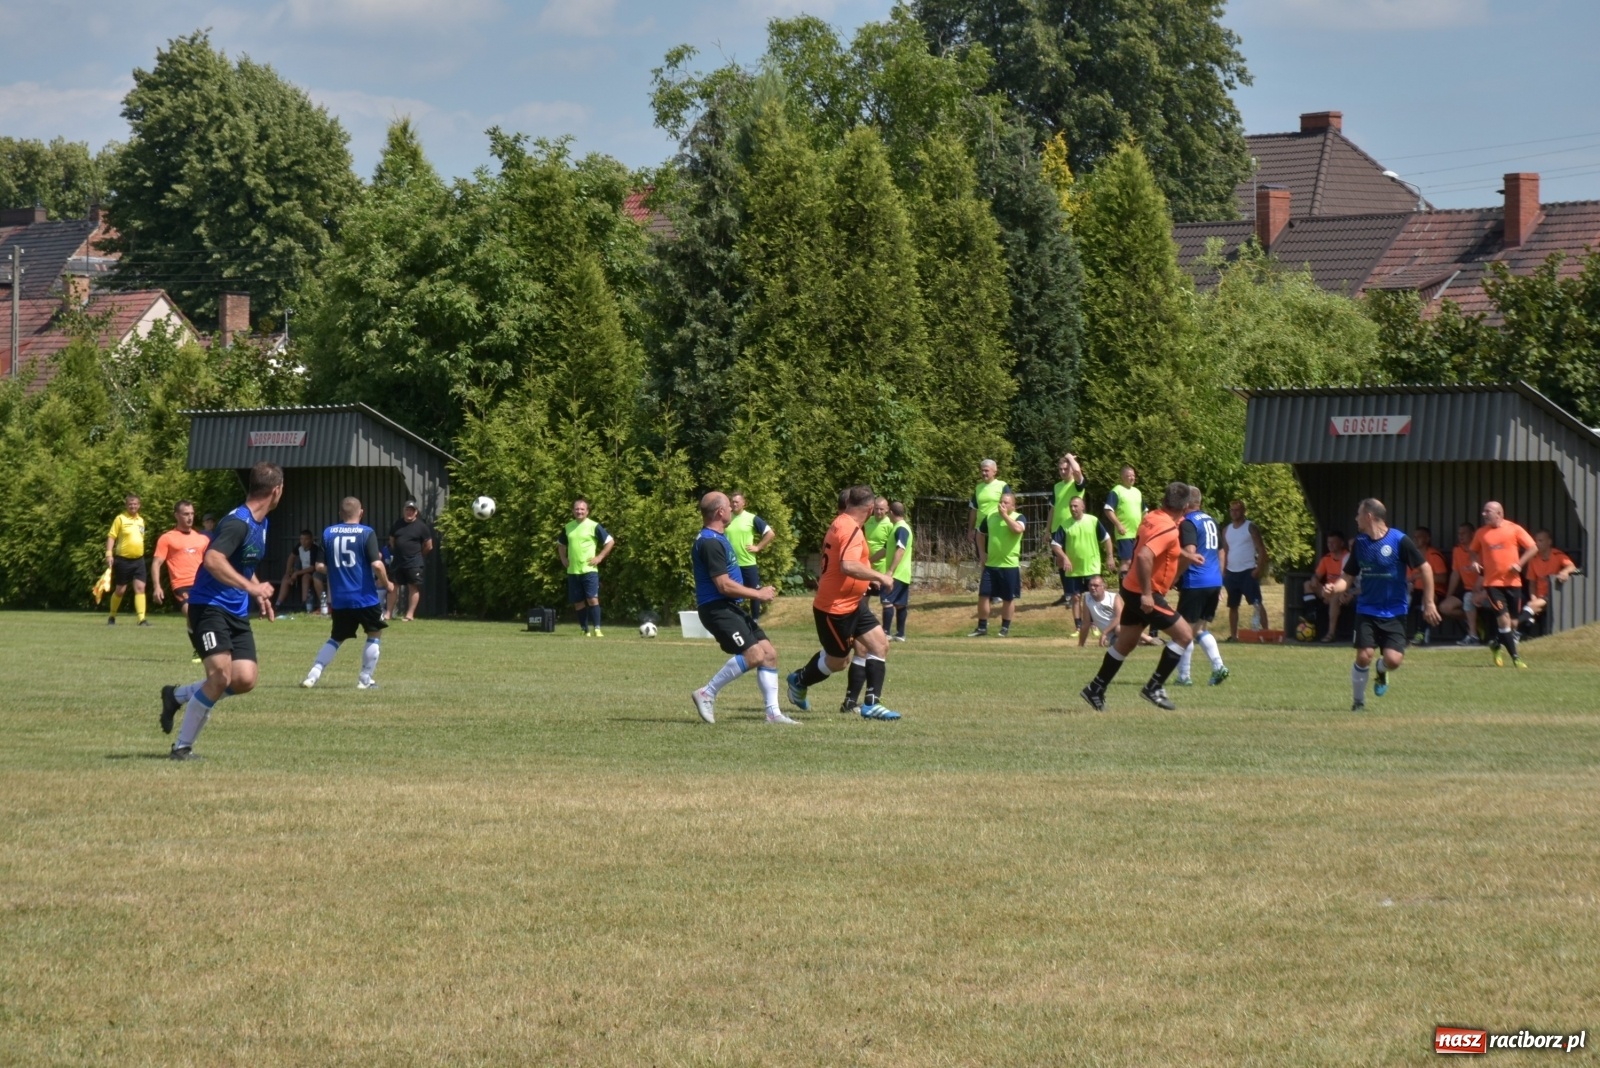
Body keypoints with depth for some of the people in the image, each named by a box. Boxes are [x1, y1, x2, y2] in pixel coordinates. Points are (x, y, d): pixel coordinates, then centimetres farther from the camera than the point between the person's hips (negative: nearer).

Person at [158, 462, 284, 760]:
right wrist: (252, 587, -31)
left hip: (237, 613, 9)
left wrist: (260, 594, 23)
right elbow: (213, 560, -32)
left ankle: (178, 695, 17)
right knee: (221, 675, -21)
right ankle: (182, 746, -6)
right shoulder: (238, 522, -18)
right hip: (209, 606, -9)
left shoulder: (261, 524, 14)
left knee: (245, 680, -6)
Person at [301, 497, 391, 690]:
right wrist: (385, 583, 2)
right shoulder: (367, 533, -7)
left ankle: (313, 675, 4)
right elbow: (377, 564, -15)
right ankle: (365, 679, 13)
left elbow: (320, 566, 4)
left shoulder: (328, 533, 3)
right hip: (365, 596, -4)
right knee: (374, 633, 15)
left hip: (339, 599, 4)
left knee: (336, 638, 18)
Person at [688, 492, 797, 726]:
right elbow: (724, 585, -21)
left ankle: (773, 712, 5)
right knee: (754, 654, -22)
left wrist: (757, 592, 16)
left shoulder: (717, 539, 17)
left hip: (731, 608, 11)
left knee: (769, 653, 4)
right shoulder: (710, 543, -17)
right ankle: (707, 694, -11)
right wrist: (758, 594, -10)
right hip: (716, 608, -11)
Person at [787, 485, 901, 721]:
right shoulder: (850, 530, -23)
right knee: (837, 660, 7)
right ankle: (799, 680, 33)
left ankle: (871, 704, -1)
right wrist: (879, 577, -29)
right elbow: (848, 566, -38)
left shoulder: (839, 524, 8)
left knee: (879, 645, 1)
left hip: (852, 603, 10)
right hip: (835, 608, -10)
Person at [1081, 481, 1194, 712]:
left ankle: (1096, 689, 26)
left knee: (1126, 642, 19)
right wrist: (1147, 594, -29)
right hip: (1145, 595, -9)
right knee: (1184, 635, -4)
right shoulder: (1168, 529, -22)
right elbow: (1144, 556, -34)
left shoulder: (1151, 517, 5)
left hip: (1133, 589, 9)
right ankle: (1154, 687, -2)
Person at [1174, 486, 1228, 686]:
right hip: (1214, 583, 8)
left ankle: (1184, 676, 4)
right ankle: (1218, 666, -1)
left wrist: (1174, 577, -13)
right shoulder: (1211, 521, 15)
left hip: (1195, 583, -8)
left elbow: (1189, 554, -21)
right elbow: (1220, 553, 21)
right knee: (1202, 628, 16)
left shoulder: (1188, 523, -10)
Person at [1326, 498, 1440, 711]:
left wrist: (1429, 603, -7)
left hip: (1394, 612, -3)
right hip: (1367, 611, 3)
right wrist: (1334, 588, -16)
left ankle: (1382, 670, 24)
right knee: (1364, 656, -12)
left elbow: (1425, 568, -6)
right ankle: (1358, 701, 11)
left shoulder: (1399, 541, -12)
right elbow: (1347, 576, 7)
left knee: (1394, 660, -14)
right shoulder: (1360, 543, 3)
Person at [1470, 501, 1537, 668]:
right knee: (1503, 618, -13)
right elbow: (1475, 551, 18)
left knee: (1513, 620, 7)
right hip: (1492, 582, -1)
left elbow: (1533, 548, 0)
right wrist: (1474, 562, -3)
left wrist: (1519, 563, -12)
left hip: (1512, 581, 1)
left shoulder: (1514, 529, -2)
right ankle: (1515, 656, -9)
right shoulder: (1481, 533, 3)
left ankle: (1497, 644, 32)